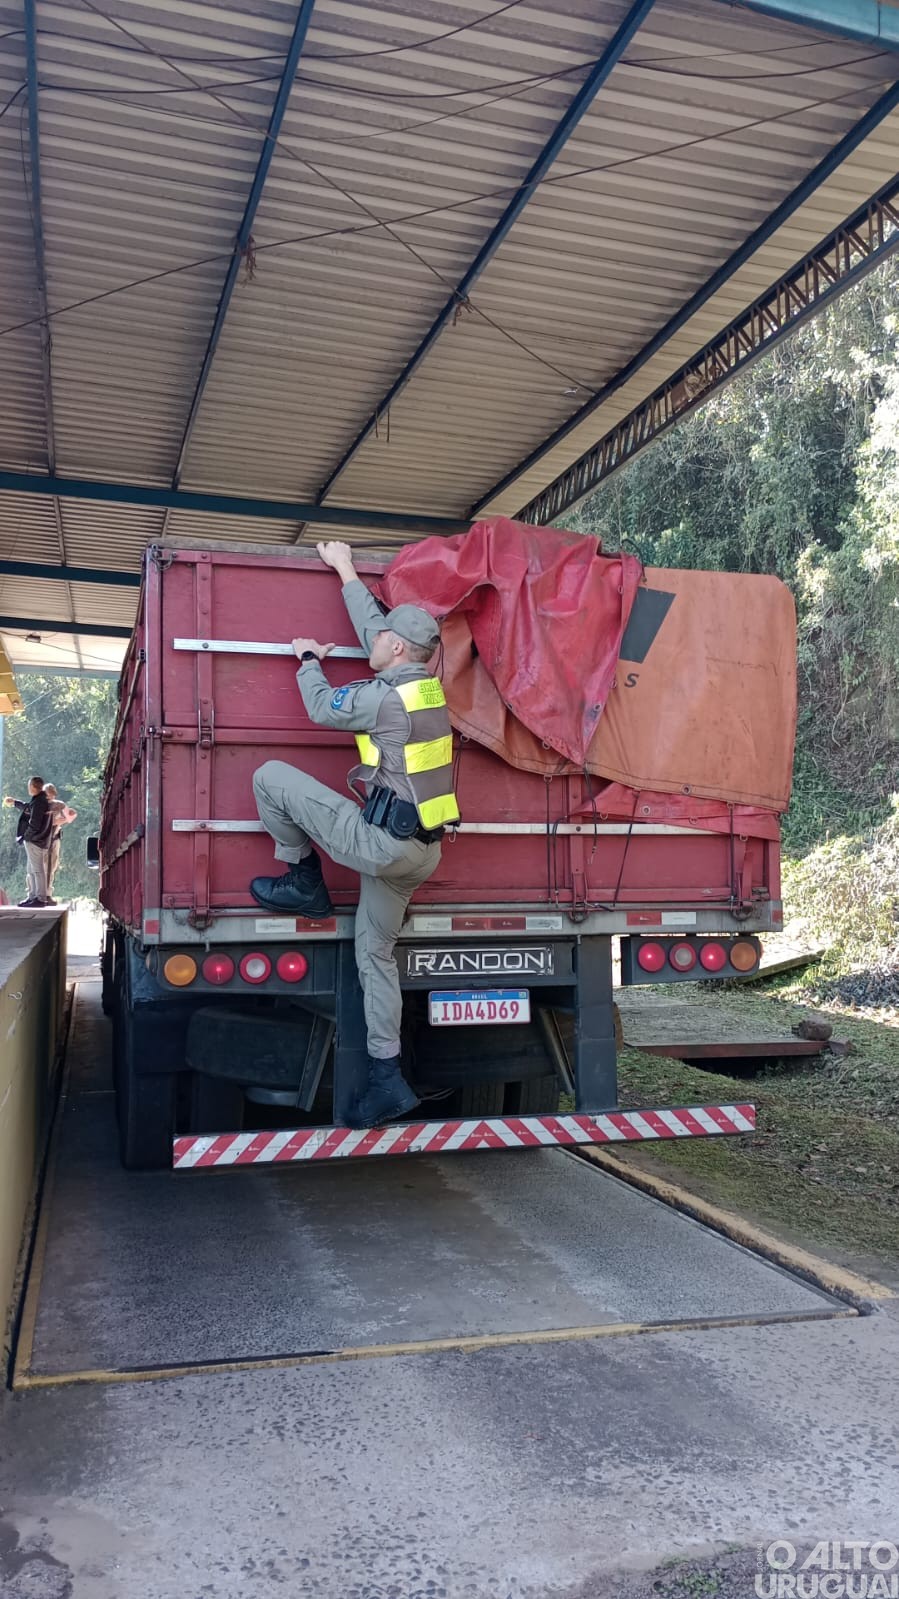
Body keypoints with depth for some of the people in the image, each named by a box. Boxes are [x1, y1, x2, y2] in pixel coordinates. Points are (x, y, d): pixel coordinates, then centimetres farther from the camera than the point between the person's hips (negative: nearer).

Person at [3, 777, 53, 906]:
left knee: (37, 870, -6)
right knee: (32, 871, 17)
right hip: (41, 841, 10)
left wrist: (25, 836, -10)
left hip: (34, 841, -10)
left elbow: (34, 824, -23)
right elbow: (27, 807, 32)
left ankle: (41, 899, -3)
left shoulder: (38, 802, -19)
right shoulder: (43, 801, 12)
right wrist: (14, 802, 43)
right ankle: (32, 897, 23)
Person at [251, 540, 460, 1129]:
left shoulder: (383, 695, -16)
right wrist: (346, 572, 33)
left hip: (380, 842, -9)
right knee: (375, 952, 16)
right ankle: (387, 1080, 16)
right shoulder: (427, 683, 8)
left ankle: (303, 883, 15)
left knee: (271, 777, -1)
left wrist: (309, 659, 21)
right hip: (420, 851, 9)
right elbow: (373, 623, 23)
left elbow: (324, 707, 3)